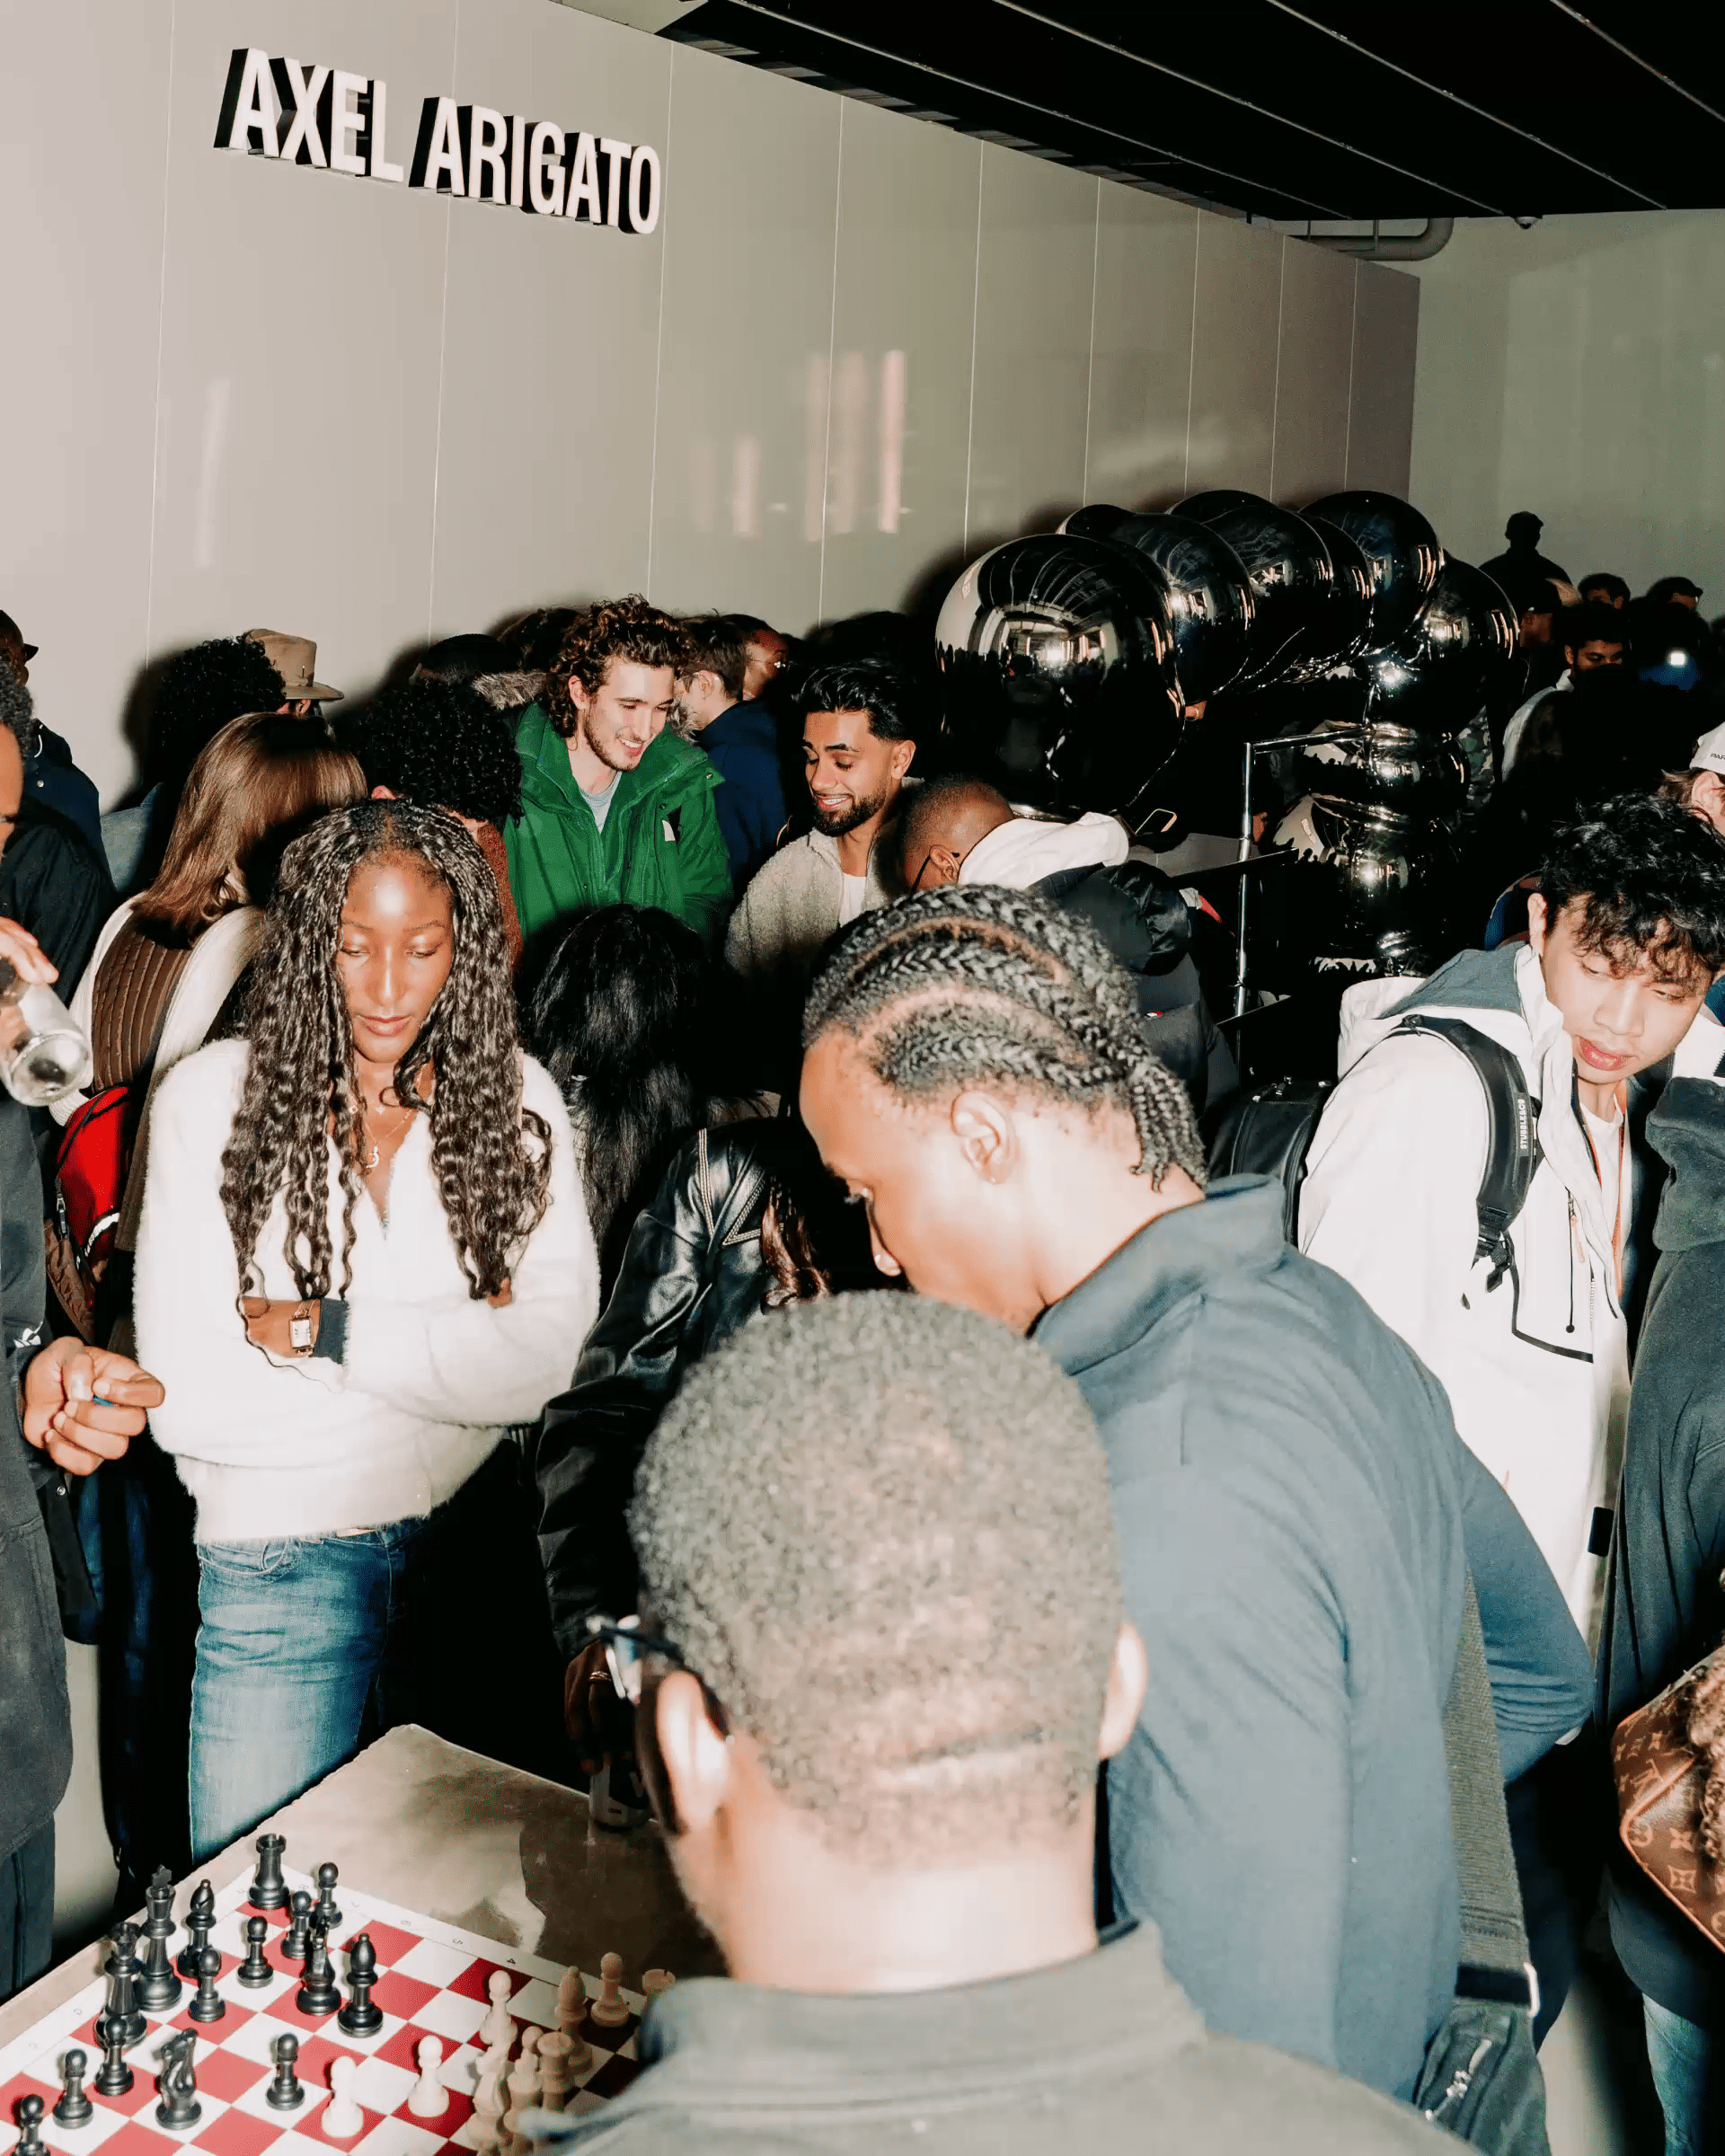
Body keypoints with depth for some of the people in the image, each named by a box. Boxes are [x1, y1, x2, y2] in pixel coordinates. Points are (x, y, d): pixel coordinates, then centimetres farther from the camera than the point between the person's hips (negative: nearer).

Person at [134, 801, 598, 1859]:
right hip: (280, 1561, -1)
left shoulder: (518, 1097, -2)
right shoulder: (212, 1097, -8)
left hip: (480, 1545, 2)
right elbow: (185, 1400, -14)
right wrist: (454, 1353, -11)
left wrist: (321, 1331, -17)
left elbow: (549, 1355, -14)